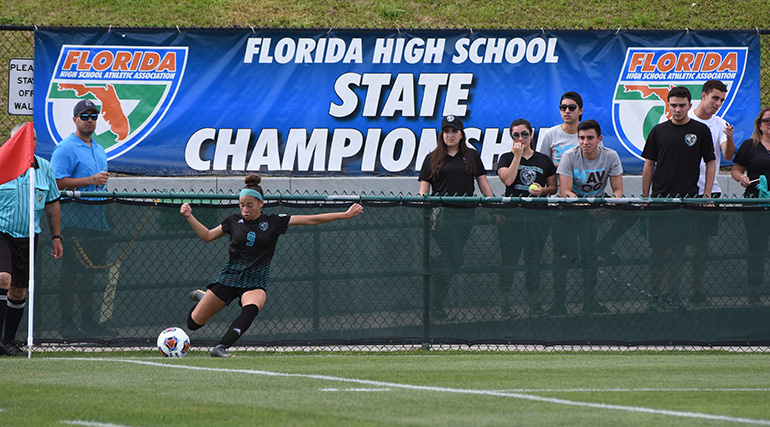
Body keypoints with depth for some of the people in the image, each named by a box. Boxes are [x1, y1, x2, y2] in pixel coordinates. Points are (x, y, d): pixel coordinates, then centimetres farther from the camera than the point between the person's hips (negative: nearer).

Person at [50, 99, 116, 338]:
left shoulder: (99, 151, 20)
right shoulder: (65, 149, -7)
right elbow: (58, 183, -17)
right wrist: (91, 181, -20)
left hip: (97, 222, 8)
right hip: (75, 222, -8)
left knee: (90, 272, 10)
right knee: (71, 274, -6)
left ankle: (89, 322, 14)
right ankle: (67, 324, -3)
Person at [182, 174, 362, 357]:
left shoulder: (274, 222, -2)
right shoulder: (234, 221, 2)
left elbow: (312, 220, -1)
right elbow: (207, 236, 16)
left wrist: (345, 214, -4)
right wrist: (189, 216, 4)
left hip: (256, 283, -2)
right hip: (229, 278, 2)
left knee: (251, 308, -38)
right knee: (194, 322, 3)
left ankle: (221, 348, -42)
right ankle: (202, 297, 37)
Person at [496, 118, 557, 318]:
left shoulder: (544, 160, 12)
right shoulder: (507, 158, 6)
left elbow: (554, 187, 15)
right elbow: (508, 180, -12)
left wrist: (543, 190, -6)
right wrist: (517, 156, -10)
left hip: (537, 216, 2)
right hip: (511, 215, -2)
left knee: (533, 260, 5)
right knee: (509, 259, -3)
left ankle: (533, 300, 14)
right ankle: (504, 303, 4)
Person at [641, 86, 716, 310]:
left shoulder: (701, 130, 4)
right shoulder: (659, 131, 6)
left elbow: (710, 163, 7)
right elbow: (649, 165, 9)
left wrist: (707, 195, -1)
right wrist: (645, 198, 5)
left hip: (688, 199, 0)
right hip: (660, 198, 0)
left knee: (678, 249, 3)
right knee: (658, 250, -1)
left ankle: (672, 292, 12)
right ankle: (655, 293, 6)